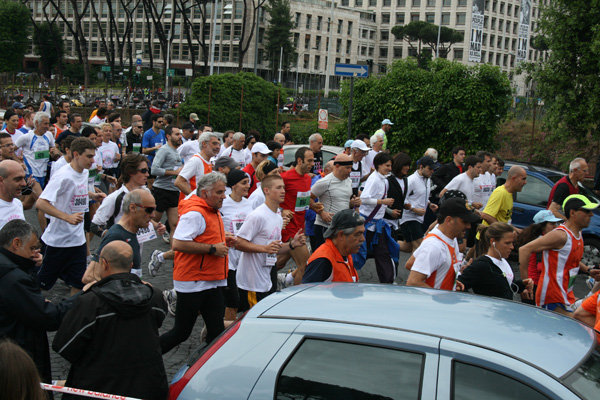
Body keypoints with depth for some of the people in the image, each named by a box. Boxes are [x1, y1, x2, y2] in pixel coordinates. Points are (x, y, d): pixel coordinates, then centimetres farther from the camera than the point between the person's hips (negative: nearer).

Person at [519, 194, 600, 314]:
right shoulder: (560, 235, -19)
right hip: (553, 299, -10)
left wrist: (588, 271, 15)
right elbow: (524, 250, -24)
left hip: (566, 295, 10)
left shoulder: (578, 234, 10)